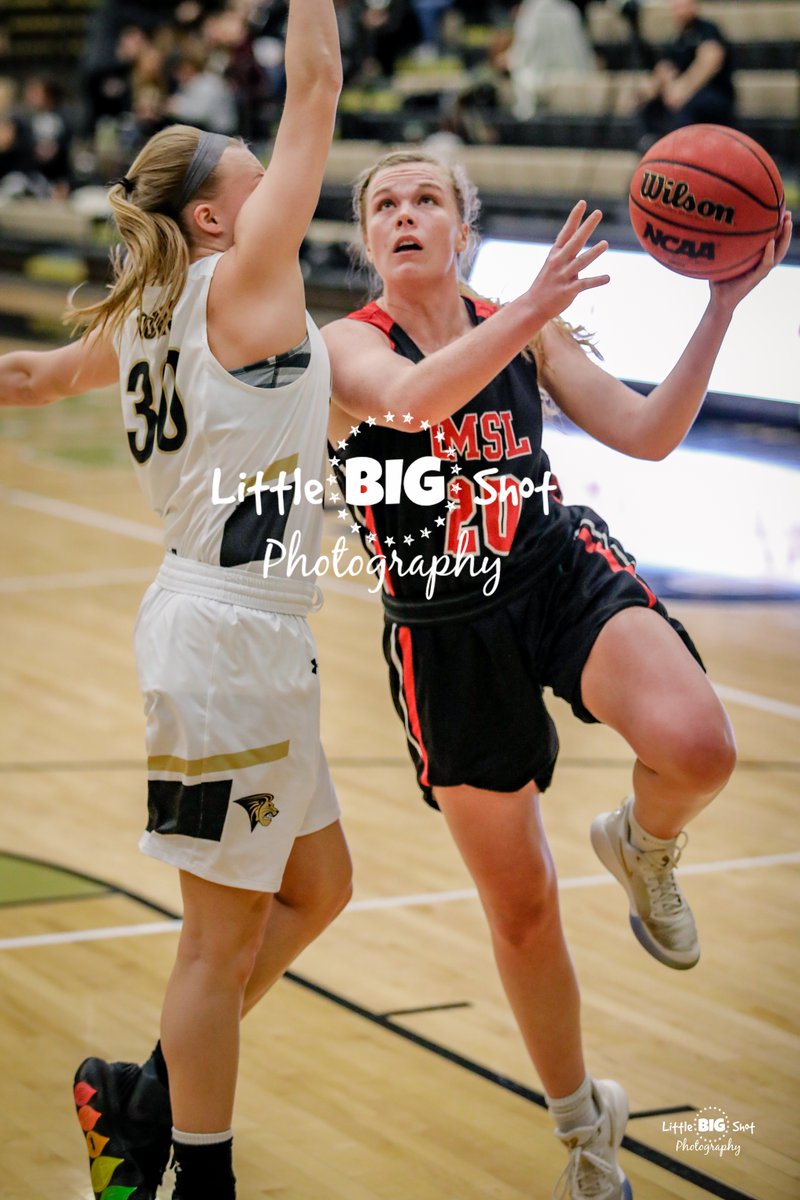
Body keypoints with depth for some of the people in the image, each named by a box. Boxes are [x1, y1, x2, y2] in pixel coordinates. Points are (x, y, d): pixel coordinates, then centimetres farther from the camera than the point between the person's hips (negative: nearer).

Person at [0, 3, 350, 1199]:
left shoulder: (144, 316, 11)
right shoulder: (243, 278, -11)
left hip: (222, 624, 10)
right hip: (233, 634, -10)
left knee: (316, 887, 20)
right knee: (225, 931, 2)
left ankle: (147, 1097, 28)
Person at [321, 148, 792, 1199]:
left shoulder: (521, 329, 5)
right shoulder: (345, 345, -5)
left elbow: (646, 434, 0)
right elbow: (412, 397, -29)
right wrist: (532, 310, -40)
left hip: (564, 571, 1)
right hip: (446, 634, -1)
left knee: (697, 749, -32)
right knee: (520, 909, 6)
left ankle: (642, 848, 7)